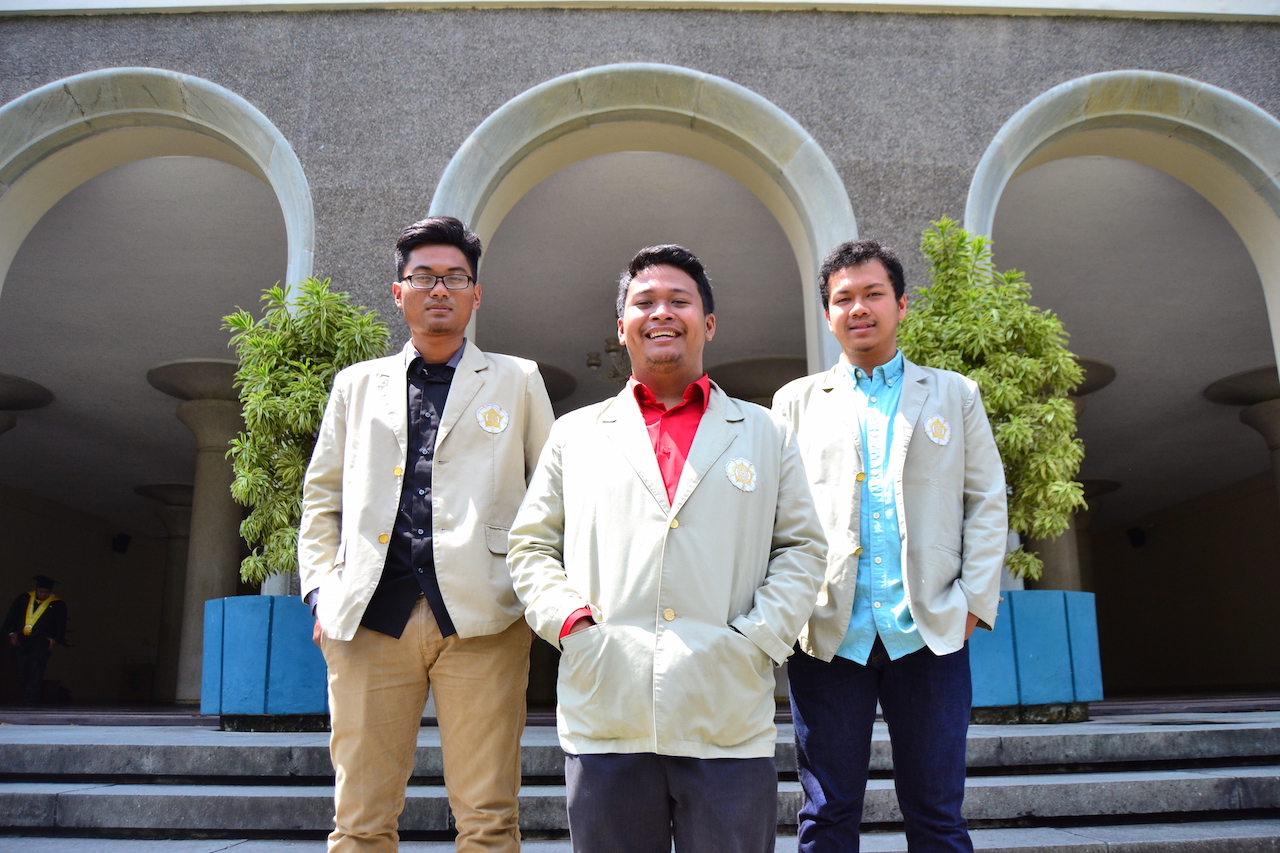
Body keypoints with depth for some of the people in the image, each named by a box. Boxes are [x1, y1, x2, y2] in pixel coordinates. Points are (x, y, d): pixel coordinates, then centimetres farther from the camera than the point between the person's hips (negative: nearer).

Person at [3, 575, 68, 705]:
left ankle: (30, 700, -12)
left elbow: (61, 626, 3)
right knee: (20, 671, 6)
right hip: (22, 640, 3)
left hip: (41, 642, -3)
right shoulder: (24, 598, 8)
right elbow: (11, 615, 12)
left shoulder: (58, 605, 0)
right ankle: (30, 697, 22)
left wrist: (55, 639, -7)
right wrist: (12, 632, 2)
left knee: (35, 673, -12)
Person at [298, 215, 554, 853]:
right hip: (370, 619, 2)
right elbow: (321, 495, 19)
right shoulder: (357, 384, 19)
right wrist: (322, 591, 6)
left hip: (482, 619, -1)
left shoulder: (517, 381, 14)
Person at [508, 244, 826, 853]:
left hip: (729, 726, 0)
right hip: (605, 718, 1)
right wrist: (567, 616, -4)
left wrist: (759, 636, -3)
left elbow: (801, 548, 11)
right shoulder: (574, 434, 15)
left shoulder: (766, 435, 14)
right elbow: (530, 546, 14)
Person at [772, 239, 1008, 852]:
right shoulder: (797, 401, 13)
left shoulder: (955, 394, 14)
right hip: (828, 634, 0)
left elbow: (986, 502, 10)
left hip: (930, 634, 0)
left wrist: (976, 601, -1)